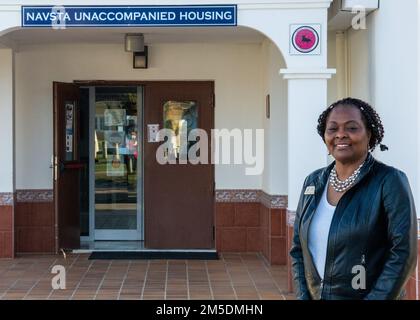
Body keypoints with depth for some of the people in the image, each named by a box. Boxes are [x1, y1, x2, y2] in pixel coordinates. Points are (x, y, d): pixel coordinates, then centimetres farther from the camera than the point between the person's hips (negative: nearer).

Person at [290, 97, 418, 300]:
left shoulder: (390, 182, -12)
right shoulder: (313, 182, 2)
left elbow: (403, 253, -16)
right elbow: (298, 248, 6)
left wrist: (375, 298, -19)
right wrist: (302, 296, -4)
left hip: (366, 295, -4)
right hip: (314, 296, 4)